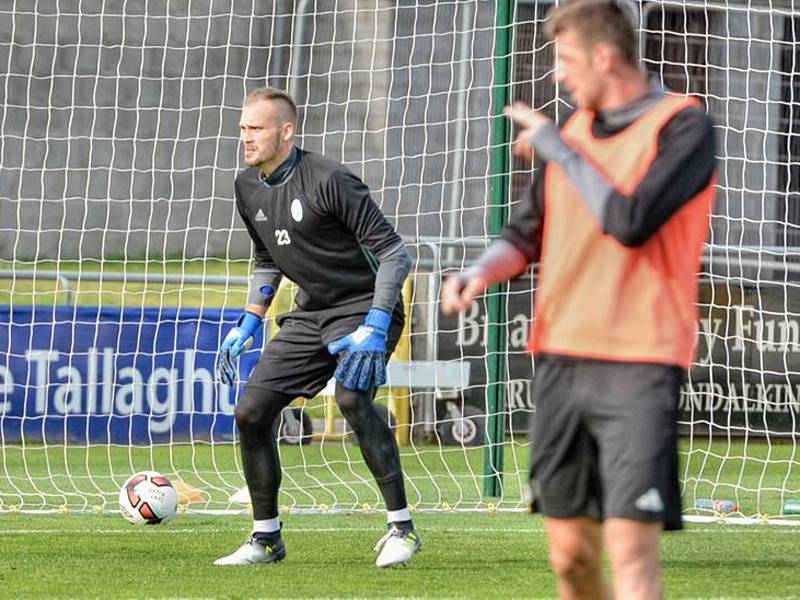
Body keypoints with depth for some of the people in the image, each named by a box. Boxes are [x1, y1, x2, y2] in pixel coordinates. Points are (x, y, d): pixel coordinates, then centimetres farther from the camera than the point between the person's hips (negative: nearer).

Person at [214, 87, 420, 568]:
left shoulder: (328, 181, -20)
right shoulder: (249, 188, 5)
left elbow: (395, 252, -20)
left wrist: (375, 326, -28)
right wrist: (249, 322, 12)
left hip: (365, 307, -8)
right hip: (311, 314, 8)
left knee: (351, 397, -32)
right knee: (251, 411, 0)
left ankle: (401, 528, -24)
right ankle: (266, 538, 13)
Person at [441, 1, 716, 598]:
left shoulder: (683, 124, -6)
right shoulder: (575, 128, 15)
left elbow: (630, 222, -18)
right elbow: (528, 234, 22)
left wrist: (556, 147, -9)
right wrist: (480, 273, 1)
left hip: (638, 367, -7)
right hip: (561, 360, 7)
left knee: (630, 550, -16)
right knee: (570, 551, 8)